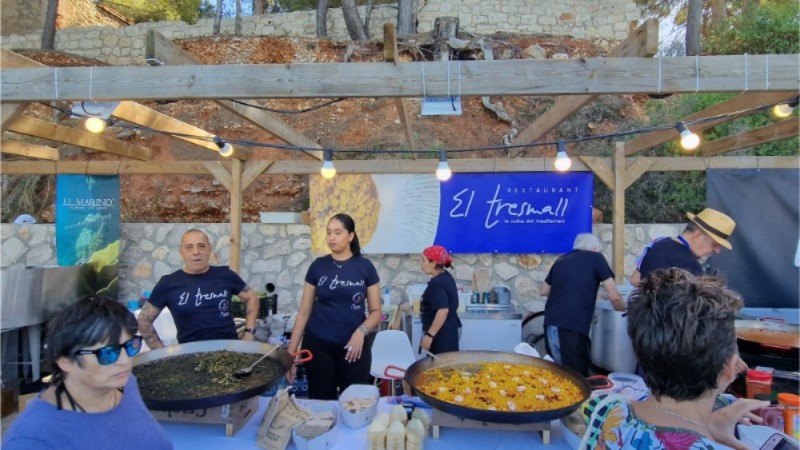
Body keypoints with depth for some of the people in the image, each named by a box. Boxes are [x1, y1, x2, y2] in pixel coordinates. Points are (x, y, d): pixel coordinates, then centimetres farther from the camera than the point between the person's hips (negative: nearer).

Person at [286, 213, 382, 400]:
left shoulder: (365, 267, -2)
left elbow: (375, 311, 1)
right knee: (321, 402, 9)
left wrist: (361, 331, -18)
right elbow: (304, 312, 3)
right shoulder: (318, 266, 1)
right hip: (318, 346, 1)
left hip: (353, 346, -1)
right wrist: (290, 352, 0)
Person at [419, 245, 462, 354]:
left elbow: (443, 311, -28)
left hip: (442, 333, -10)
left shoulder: (436, 283, -19)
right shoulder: (446, 277, 11)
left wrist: (429, 335, -26)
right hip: (450, 329, 10)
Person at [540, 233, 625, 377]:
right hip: (572, 326, -6)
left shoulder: (561, 260, 20)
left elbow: (544, 291, 29)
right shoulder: (595, 258, 7)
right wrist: (624, 312, 25)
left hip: (550, 324, 6)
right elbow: (614, 297, 6)